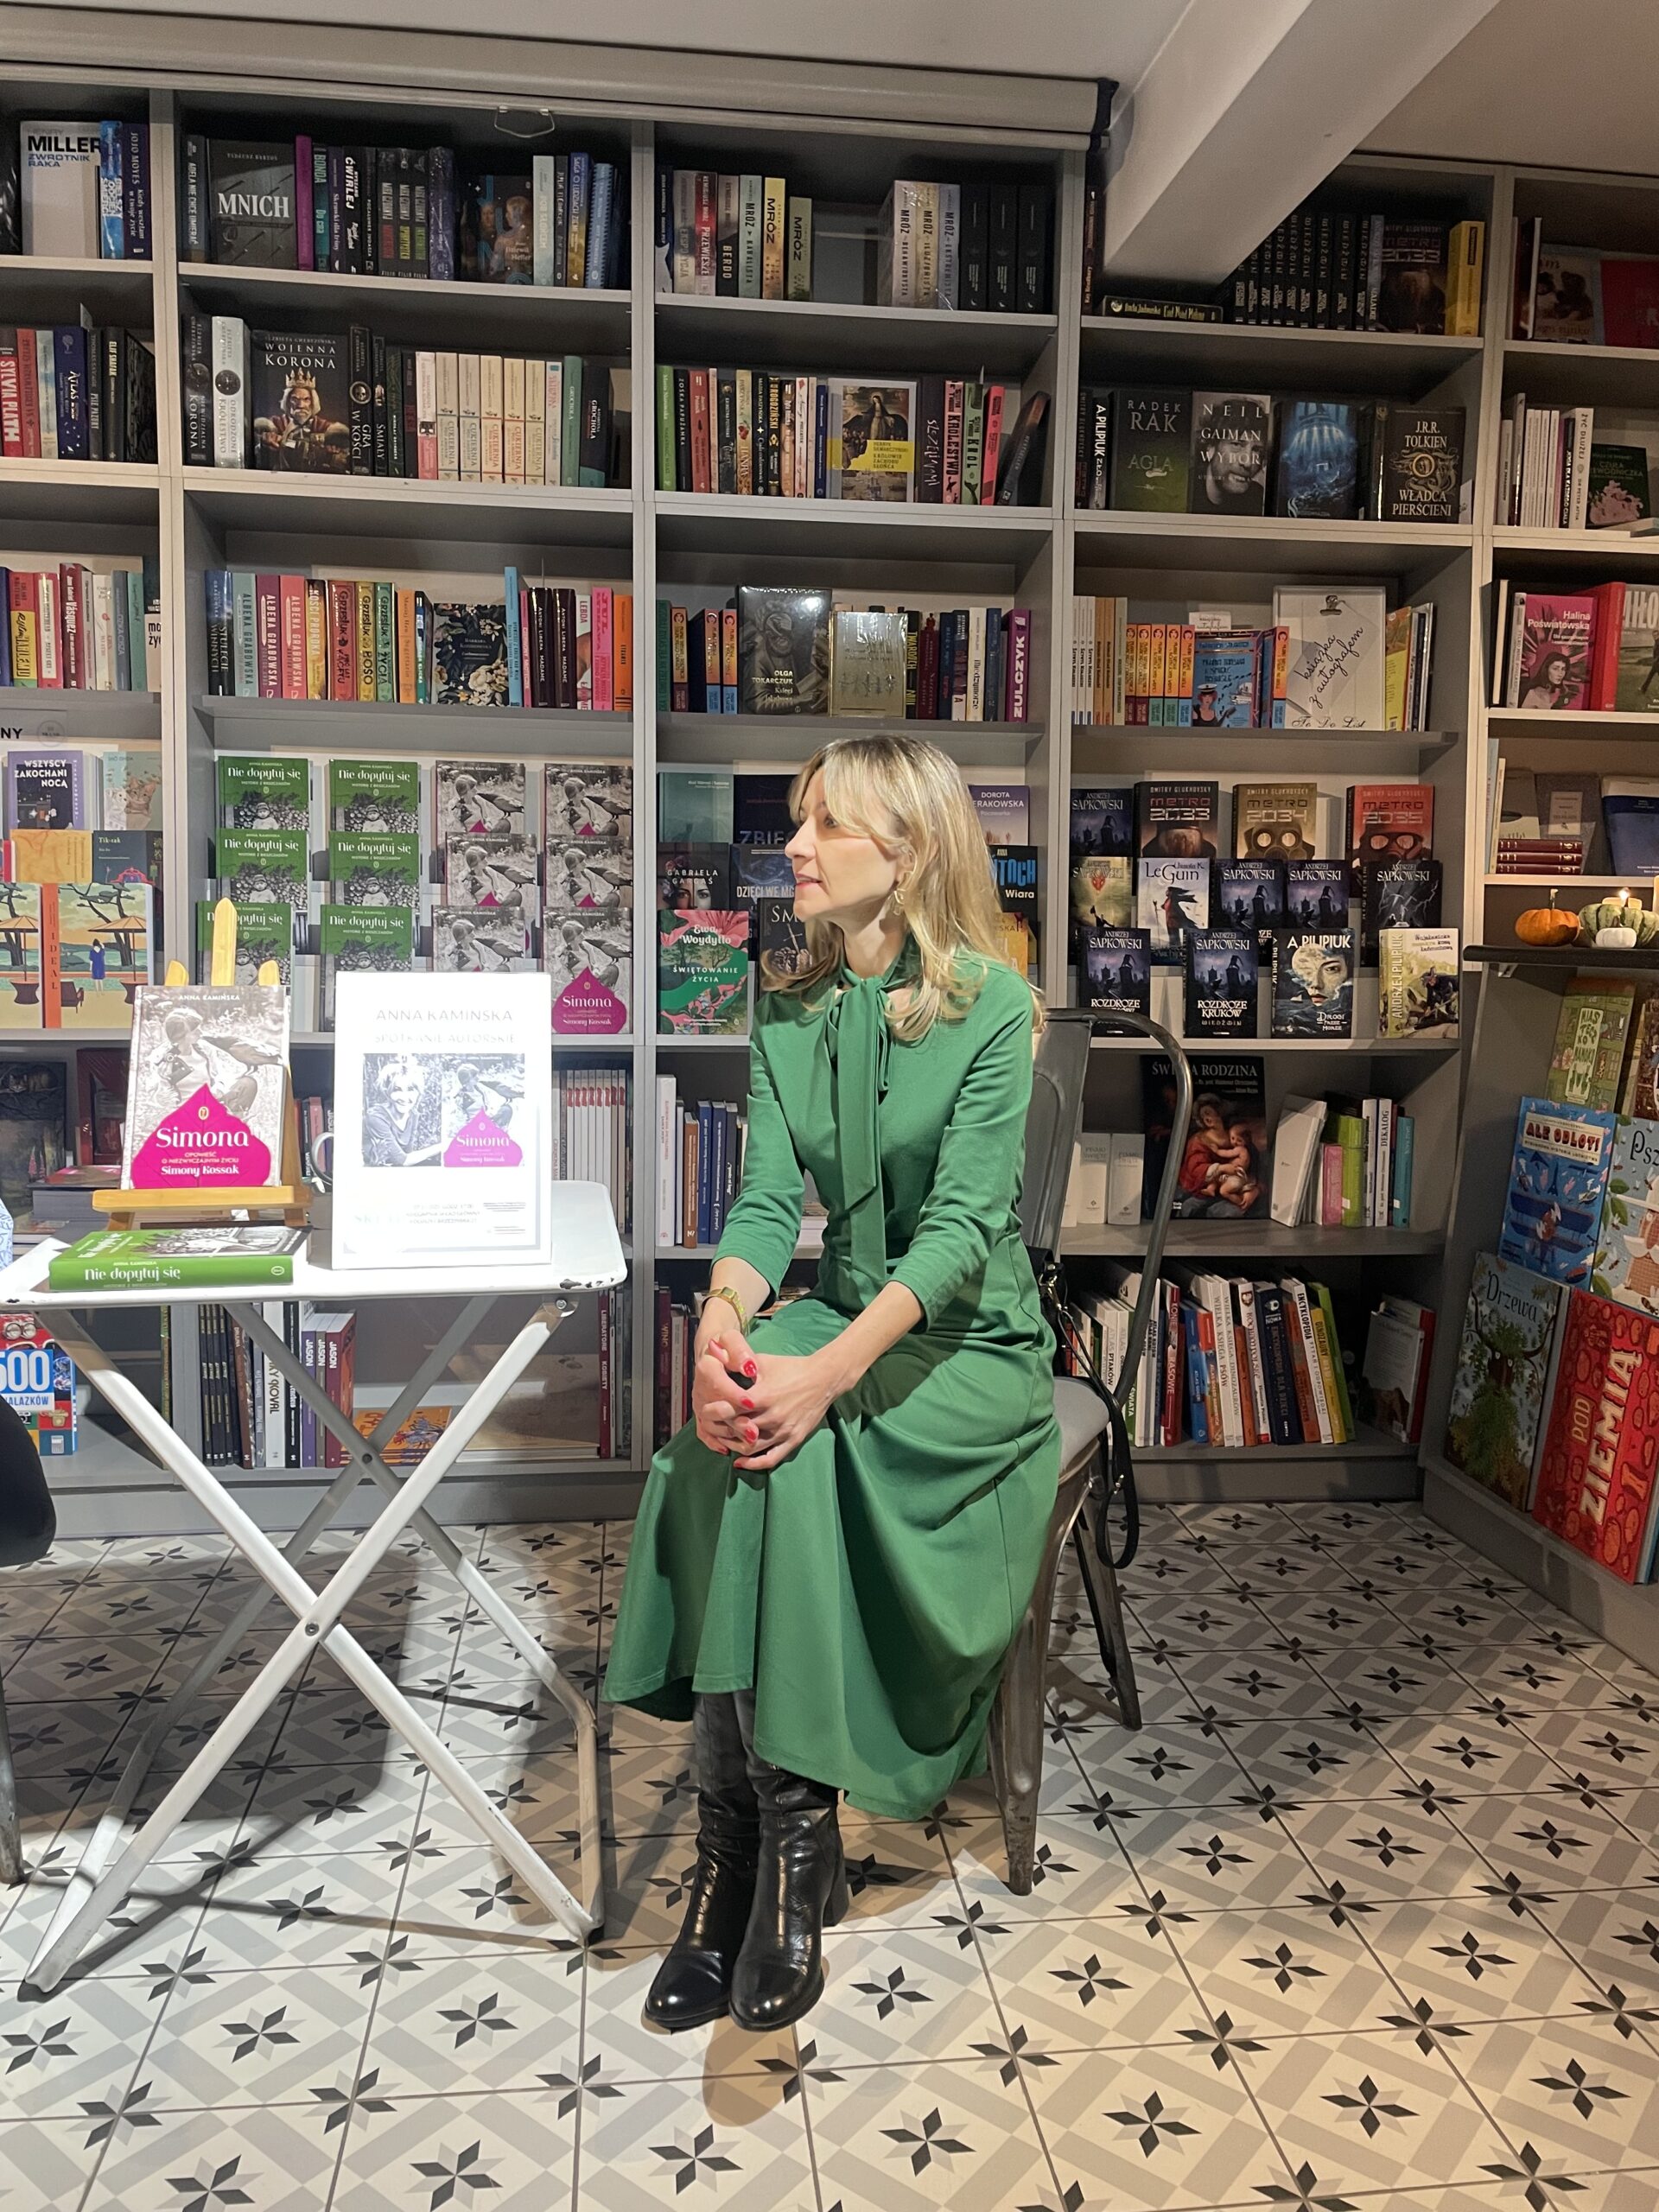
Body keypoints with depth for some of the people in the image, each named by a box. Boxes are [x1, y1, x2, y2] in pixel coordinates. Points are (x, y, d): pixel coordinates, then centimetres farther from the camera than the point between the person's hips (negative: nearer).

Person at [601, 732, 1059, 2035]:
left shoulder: (993, 1006, -11)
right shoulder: (788, 1013, 5)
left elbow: (962, 1222, -20)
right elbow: (767, 1199, -2)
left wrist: (833, 1368, -33)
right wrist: (723, 1322, -24)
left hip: (971, 1343, -4)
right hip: (840, 1320, 5)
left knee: (780, 1453, -29)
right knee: (728, 1444, -26)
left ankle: (781, 1842, -16)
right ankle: (763, 1846, -17)